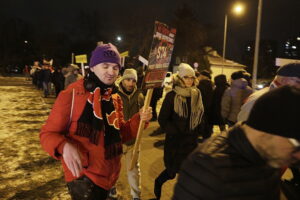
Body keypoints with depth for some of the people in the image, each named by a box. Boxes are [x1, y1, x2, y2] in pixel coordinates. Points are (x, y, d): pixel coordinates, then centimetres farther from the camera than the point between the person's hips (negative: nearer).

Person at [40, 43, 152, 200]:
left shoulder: (115, 98, 4)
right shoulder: (71, 94, -15)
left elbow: (119, 134, 8)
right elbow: (48, 133, -12)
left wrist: (139, 119, -8)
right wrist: (64, 147, -33)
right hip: (84, 176, -6)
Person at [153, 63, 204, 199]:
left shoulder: (197, 95, 2)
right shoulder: (172, 96, -12)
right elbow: (162, 119, -12)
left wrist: (196, 131, 8)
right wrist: (175, 132, -14)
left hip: (191, 140, 4)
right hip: (174, 140, -4)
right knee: (172, 170, 7)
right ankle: (158, 182, 39)